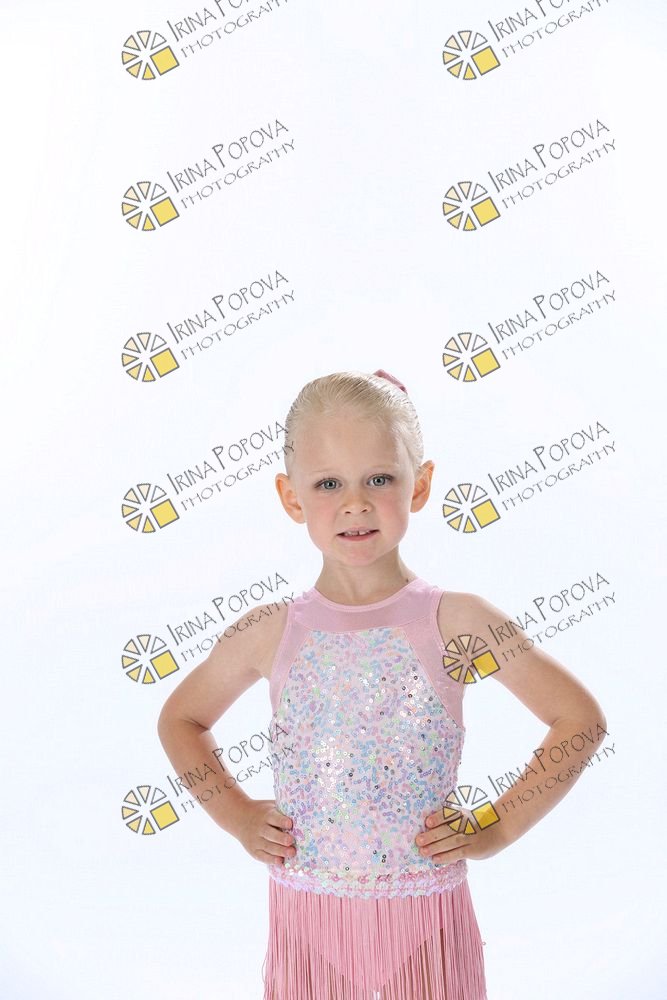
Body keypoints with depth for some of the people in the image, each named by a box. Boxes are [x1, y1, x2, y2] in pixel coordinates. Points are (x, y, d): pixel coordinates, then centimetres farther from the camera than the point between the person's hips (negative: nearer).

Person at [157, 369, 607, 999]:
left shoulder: (456, 623, -10)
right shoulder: (271, 633, -4)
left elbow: (581, 718, -2)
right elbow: (180, 718, 13)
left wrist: (497, 825, -5)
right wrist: (236, 815, 3)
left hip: (422, 923, -1)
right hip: (306, 922, 2)